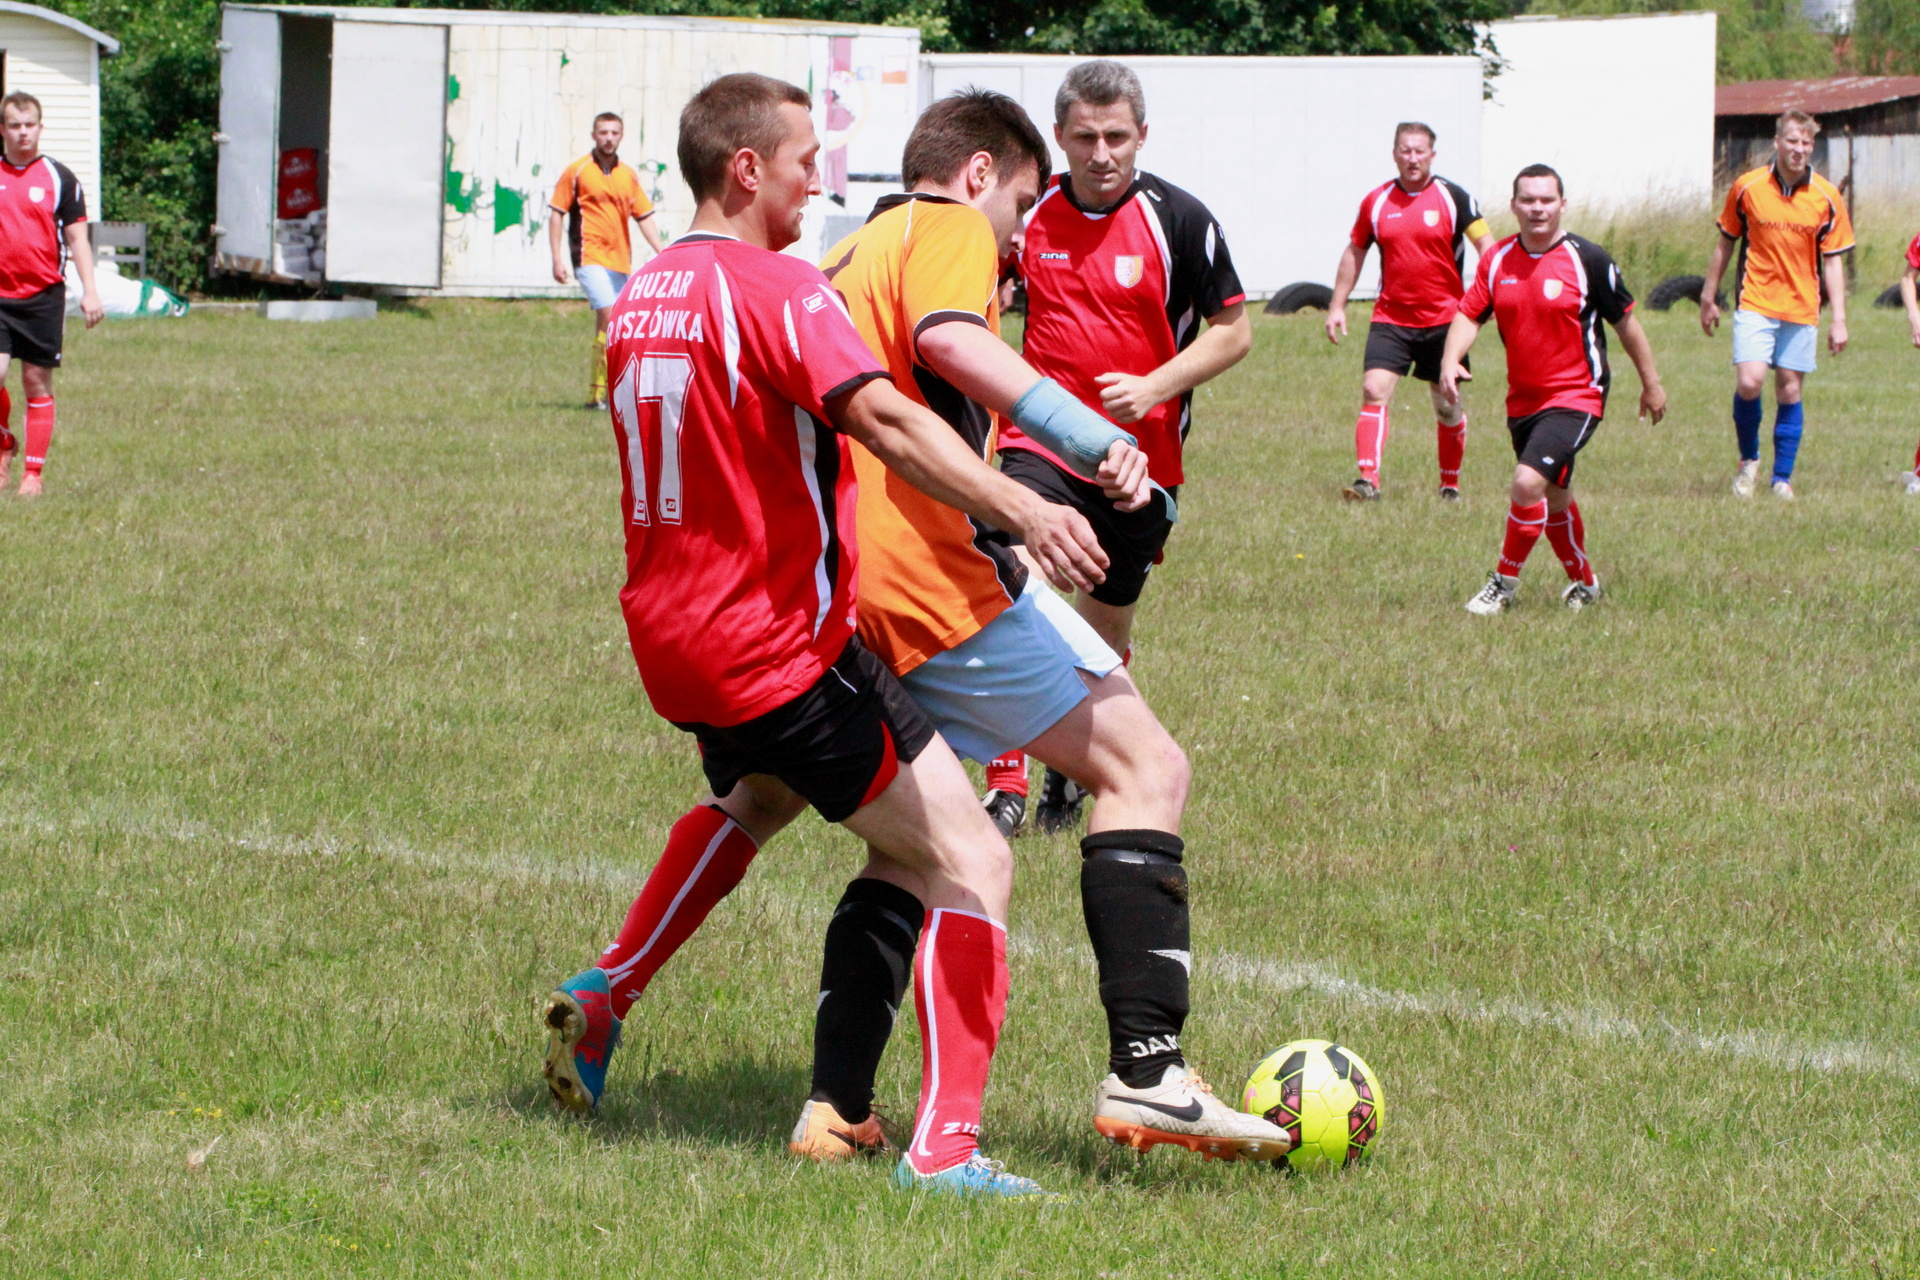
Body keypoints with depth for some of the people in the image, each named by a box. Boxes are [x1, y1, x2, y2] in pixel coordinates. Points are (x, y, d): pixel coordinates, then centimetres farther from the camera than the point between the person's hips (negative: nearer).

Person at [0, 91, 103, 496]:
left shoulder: (59, 177, 3)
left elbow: (76, 237, 4)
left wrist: (89, 291, -4)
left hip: (44, 295, -1)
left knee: (37, 383, 1)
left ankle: (33, 474, 7)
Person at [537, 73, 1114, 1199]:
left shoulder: (644, 295, 10)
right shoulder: (779, 290, -17)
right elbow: (883, 417, -34)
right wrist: (1024, 510, -44)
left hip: (674, 636, 9)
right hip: (784, 645, -9)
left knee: (754, 800, 40)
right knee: (970, 864, -7)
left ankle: (606, 997, 33)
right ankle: (947, 1143, -17)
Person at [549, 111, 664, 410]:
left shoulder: (629, 175, 12)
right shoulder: (577, 171, -1)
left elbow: (644, 217, 15)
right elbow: (556, 214, 0)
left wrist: (662, 253, 3)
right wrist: (557, 258, -7)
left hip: (620, 259, 5)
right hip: (590, 257, -5)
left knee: (605, 328, 9)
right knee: (610, 318, -19)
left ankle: (597, 394, 17)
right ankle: (601, 391, -18)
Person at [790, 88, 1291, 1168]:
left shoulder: (841, 263, 27)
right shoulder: (949, 229, 0)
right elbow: (948, 341, -22)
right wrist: (1092, 440, -29)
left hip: (847, 598, 9)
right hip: (938, 576, -9)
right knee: (1144, 764, -5)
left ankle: (838, 1109, 11)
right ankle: (1146, 1071, -16)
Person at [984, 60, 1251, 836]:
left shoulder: (1178, 219, -7)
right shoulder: (1028, 214, 0)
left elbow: (1233, 332, -3)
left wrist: (1153, 387, -16)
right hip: (1041, 446, 0)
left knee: (1107, 626, 12)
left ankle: (1070, 772, 35)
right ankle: (1006, 785, -19)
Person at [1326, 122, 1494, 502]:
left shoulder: (1453, 197, -3)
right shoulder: (1377, 201, 5)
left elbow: (1486, 245, -3)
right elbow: (1354, 252, 16)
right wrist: (1337, 305, 13)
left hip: (1444, 319, -1)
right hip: (1391, 318, 1)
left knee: (1448, 406, 8)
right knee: (1374, 391, -17)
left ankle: (1450, 484, 25)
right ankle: (1368, 480, -22)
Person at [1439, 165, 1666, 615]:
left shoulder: (1587, 259, -9)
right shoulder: (1497, 260, 2)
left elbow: (1625, 321, 0)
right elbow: (1470, 313, 2)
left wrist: (1651, 384, 6)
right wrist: (1450, 360, -19)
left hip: (1575, 396, -6)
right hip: (1522, 400, 6)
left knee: (1529, 483, -21)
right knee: (1553, 498, 17)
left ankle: (1504, 585, -8)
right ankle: (1584, 582, 37)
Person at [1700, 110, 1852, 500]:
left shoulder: (1827, 198, -1)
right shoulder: (1746, 188, -3)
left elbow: (1832, 262, 2)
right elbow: (1725, 244, 8)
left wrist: (1839, 319, -3)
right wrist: (1709, 297, 10)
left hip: (1801, 307, 1)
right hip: (1755, 302, -1)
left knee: (1790, 390, 3)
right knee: (1749, 382, -16)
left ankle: (1782, 479, 15)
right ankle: (1748, 460, 8)